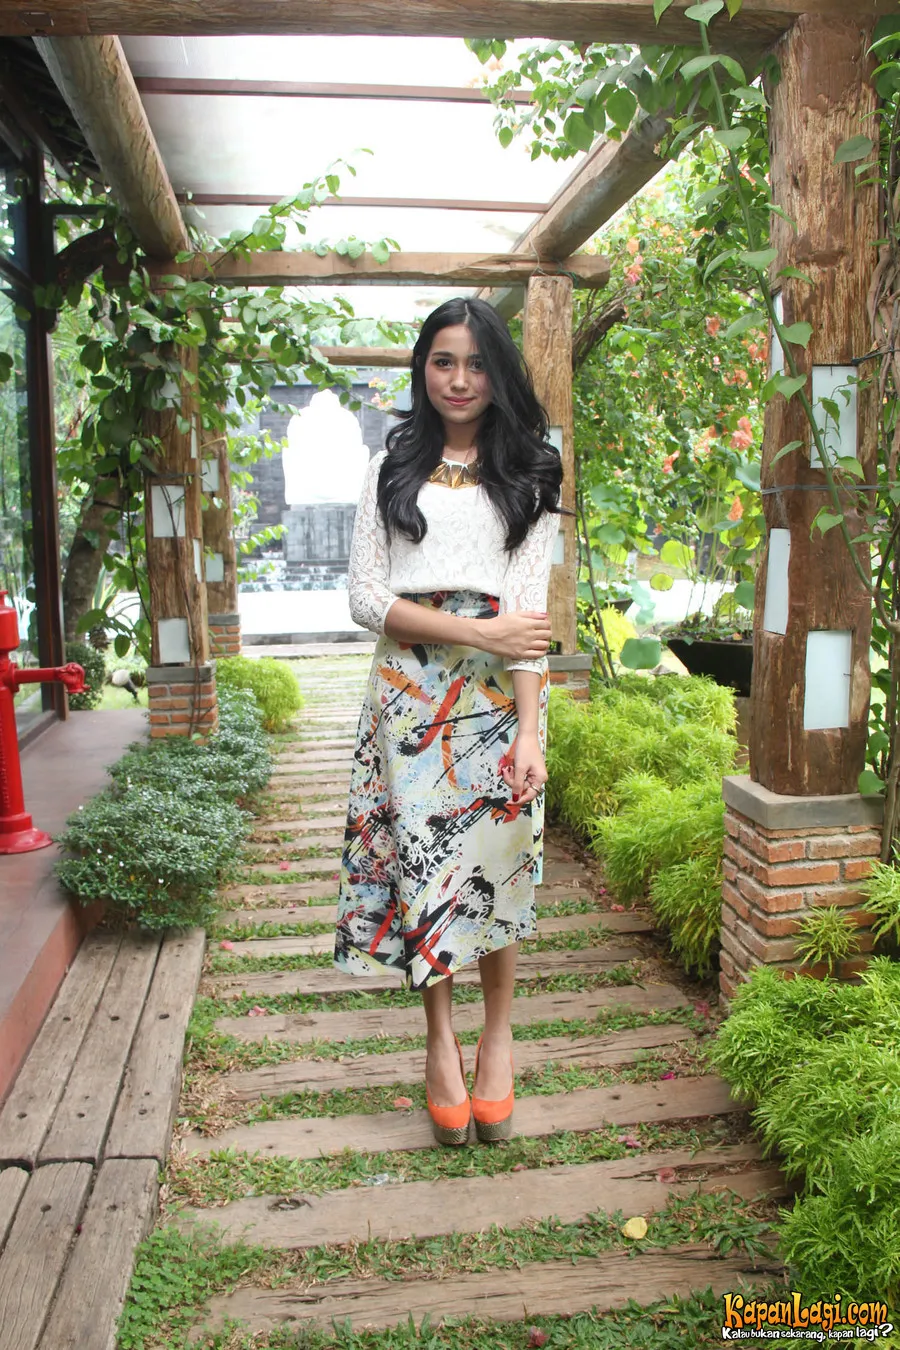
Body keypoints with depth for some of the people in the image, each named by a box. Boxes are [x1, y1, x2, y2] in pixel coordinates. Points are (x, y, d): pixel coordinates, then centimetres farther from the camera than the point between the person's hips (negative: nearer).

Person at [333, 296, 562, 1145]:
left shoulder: (529, 475, 7)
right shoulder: (393, 469, 11)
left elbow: (528, 608, -3)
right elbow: (365, 597, 1)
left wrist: (528, 730, -12)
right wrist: (476, 631, -11)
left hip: (498, 692, -1)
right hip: (409, 691, 1)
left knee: (496, 858, 2)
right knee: (420, 856, 2)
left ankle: (497, 1035, 23)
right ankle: (441, 1040, 20)